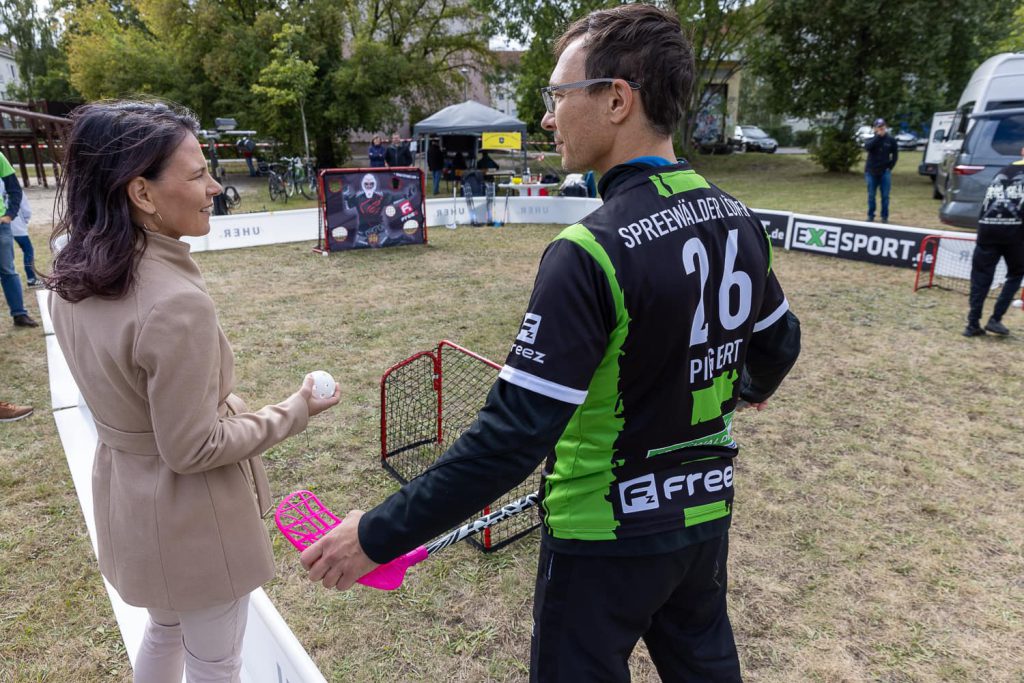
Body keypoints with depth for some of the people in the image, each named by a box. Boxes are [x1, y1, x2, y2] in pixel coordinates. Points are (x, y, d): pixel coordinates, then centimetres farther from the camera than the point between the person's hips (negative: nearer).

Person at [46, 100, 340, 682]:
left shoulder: (75, 277, -5)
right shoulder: (176, 304, -32)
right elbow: (193, 449, -25)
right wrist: (290, 415, -15)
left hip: (127, 499, 8)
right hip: (192, 517, -8)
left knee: (164, 631, 32)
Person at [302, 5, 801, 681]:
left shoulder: (592, 251, -27)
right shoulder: (738, 219, -4)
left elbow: (513, 437, -29)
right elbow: (780, 341, 11)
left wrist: (380, 534, -19)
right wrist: (754, 386, 34)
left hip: (608, 538, -6)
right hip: (706, 513, 7)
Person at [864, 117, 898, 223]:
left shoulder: (890, 140, 2)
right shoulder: (872, 139, 2)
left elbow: (895, 154, 8)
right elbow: (867, 147, -21)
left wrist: (890, 166, 0)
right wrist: (878, 136, -24)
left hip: (885, 172, 0)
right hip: (871, 172, 0)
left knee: (885, 196, 0)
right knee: (871, 195, 5)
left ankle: (885, 216, 7)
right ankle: (870, 215, 15)